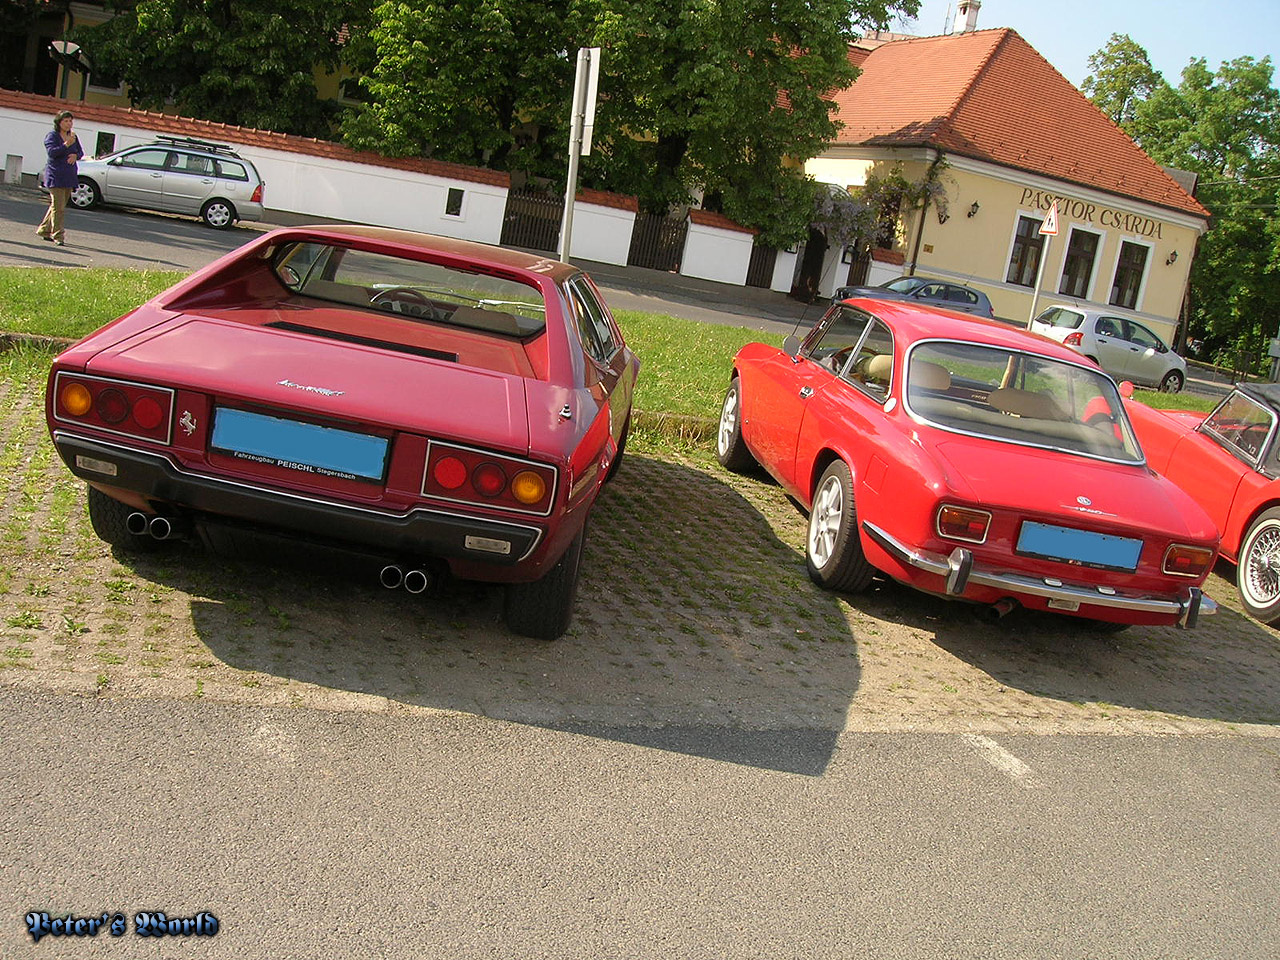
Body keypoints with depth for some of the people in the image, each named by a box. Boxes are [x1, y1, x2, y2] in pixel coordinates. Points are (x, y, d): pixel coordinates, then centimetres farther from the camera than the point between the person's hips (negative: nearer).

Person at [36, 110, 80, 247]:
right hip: (55, 176, -7)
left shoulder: (72, 136, 14)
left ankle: (44, 230, 24)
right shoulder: (52, 135, -5)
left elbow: (81, 152, 17)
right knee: (58, 207, -10)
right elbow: (52, 152, -18)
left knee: (59, 207, 11)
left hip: (69, 177, 7)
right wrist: (67, 144, -28)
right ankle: (58, 236, -7)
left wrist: (75, 155, -6)